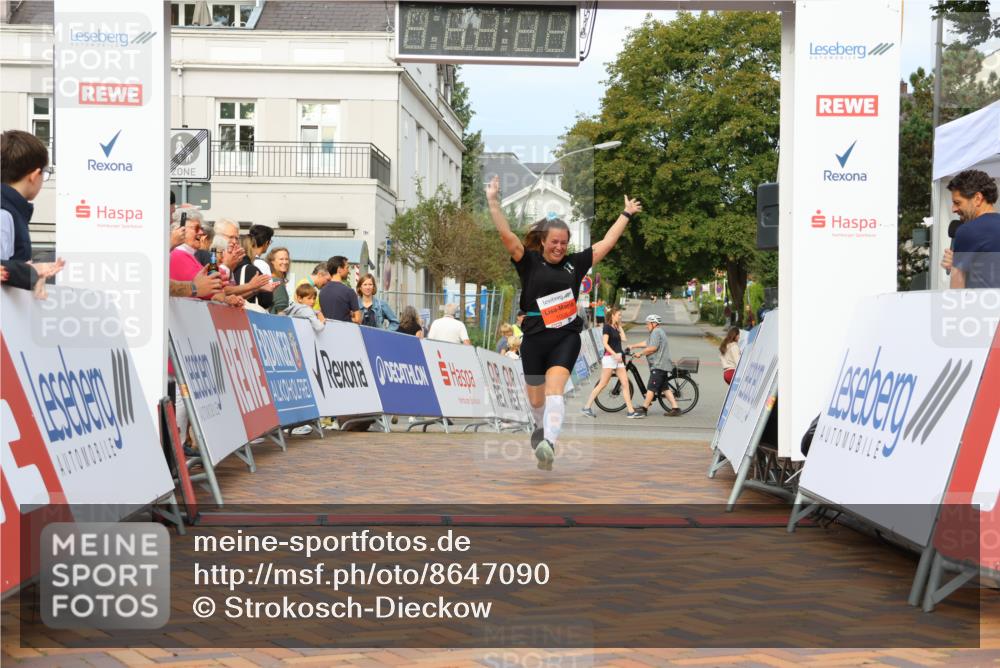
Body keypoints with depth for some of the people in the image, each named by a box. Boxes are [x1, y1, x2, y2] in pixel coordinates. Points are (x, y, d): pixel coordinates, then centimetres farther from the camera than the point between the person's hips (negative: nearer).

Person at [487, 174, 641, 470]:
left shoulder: (574, 263, 8)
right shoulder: (529, 262, 2)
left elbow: (607, 242, 17)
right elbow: (506, 235, -8)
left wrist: (626, 214, 22)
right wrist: (493, 201, -17)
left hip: (566, 337, 0)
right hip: (534, 338, 0)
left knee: (554, 390, -21)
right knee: (536, 399, 12)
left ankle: (548, 444, -34)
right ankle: (542, 427, 44)